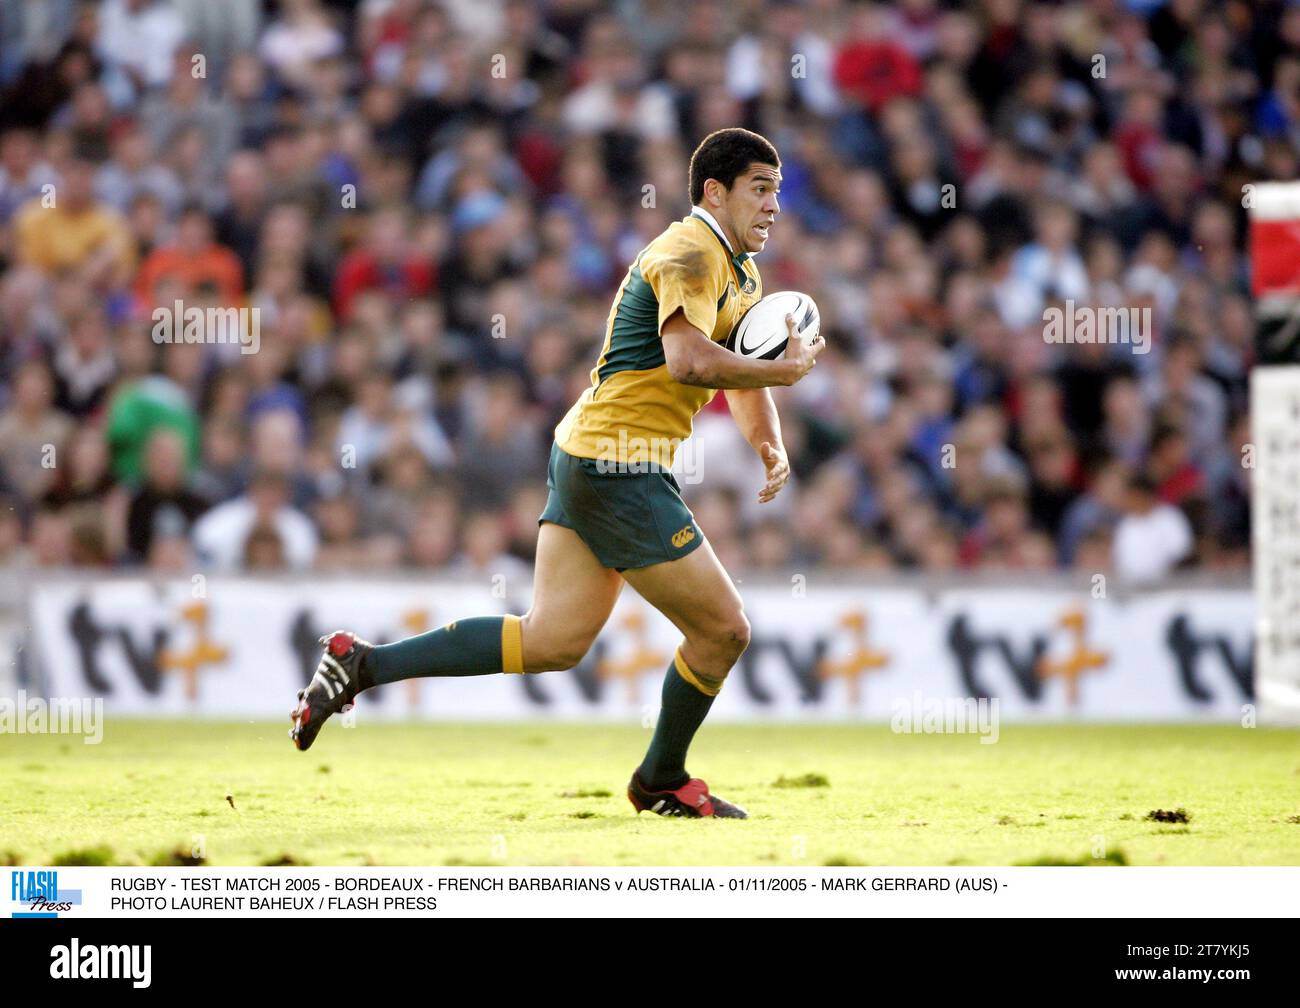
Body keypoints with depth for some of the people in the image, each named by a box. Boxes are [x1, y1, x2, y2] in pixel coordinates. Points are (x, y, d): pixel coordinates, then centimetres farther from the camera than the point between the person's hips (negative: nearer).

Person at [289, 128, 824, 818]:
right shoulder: (689, 254, -13)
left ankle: (362, 663, 4)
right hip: (619, 465, -10)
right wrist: (783, 371, -20)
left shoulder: (739, 270, 19)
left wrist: (771, 450, 9)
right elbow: (689, 361, -30)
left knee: (551, 641, 6)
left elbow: (744, 378, 27)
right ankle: (662, 781, 20)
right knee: (722, 631, -1)